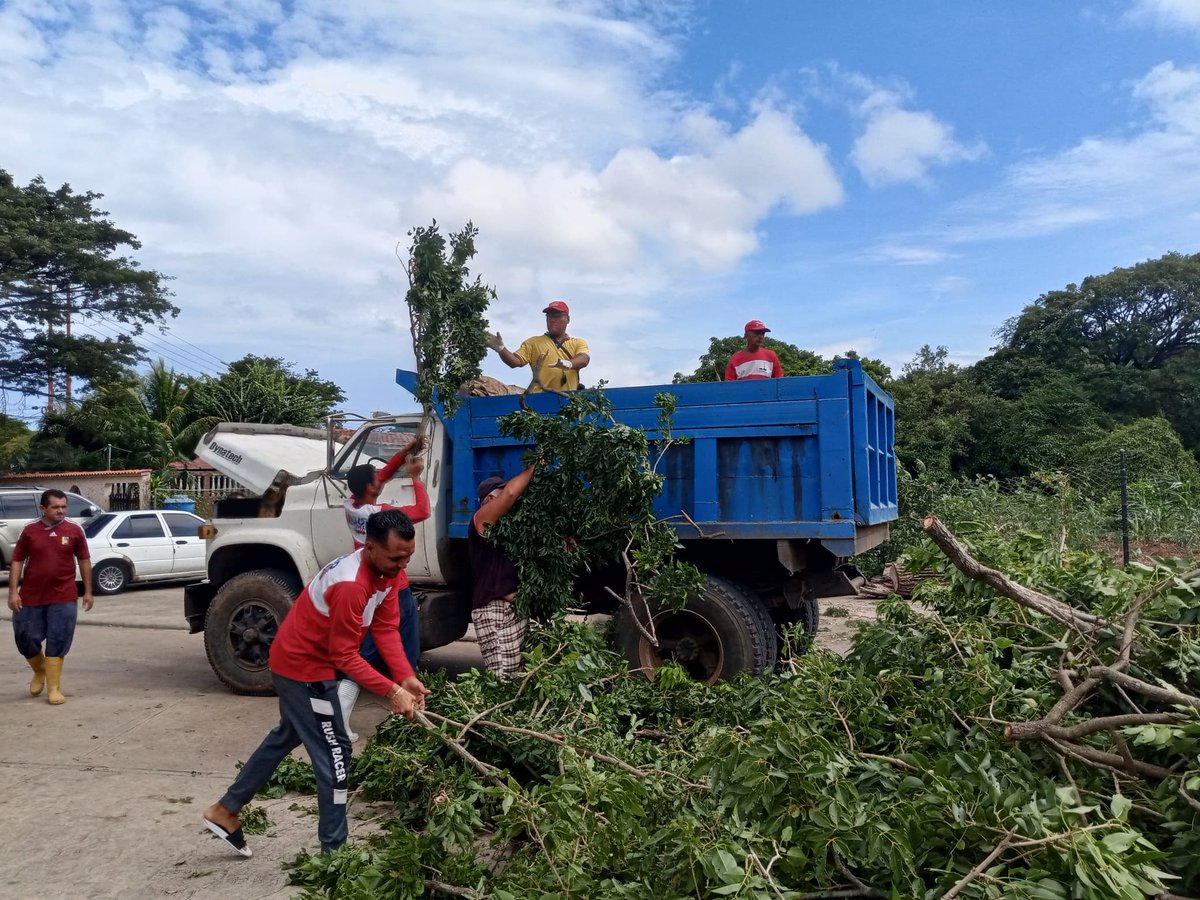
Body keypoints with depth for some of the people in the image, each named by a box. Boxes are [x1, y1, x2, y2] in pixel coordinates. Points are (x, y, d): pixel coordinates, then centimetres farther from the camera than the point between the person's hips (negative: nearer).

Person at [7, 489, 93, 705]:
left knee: (57, 643, 1)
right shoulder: (29, 530, 0)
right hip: (30, 597, 1)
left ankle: (54, 688, 10)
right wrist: (13, 592, -5)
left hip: (63, 598, -1)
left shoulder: (74, 530, -1)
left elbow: (84, 560, 6)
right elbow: (17, 562, 3)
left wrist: (88, 592, 4)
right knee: (26, 639, 8)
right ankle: (40, 672, 36)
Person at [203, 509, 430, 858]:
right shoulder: (350, 585, -34)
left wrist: (407, 678, -16)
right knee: (334, 753, -1)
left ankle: (226, 811, 40)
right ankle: (333, 850, 13)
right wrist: (391, 691, -28)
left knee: (287, 736, 26)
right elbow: (344, 656, -28)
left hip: (298, 660, 10)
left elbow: (386, 628, -6)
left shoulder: (387, 570, -6)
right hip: (304, 667, -10)